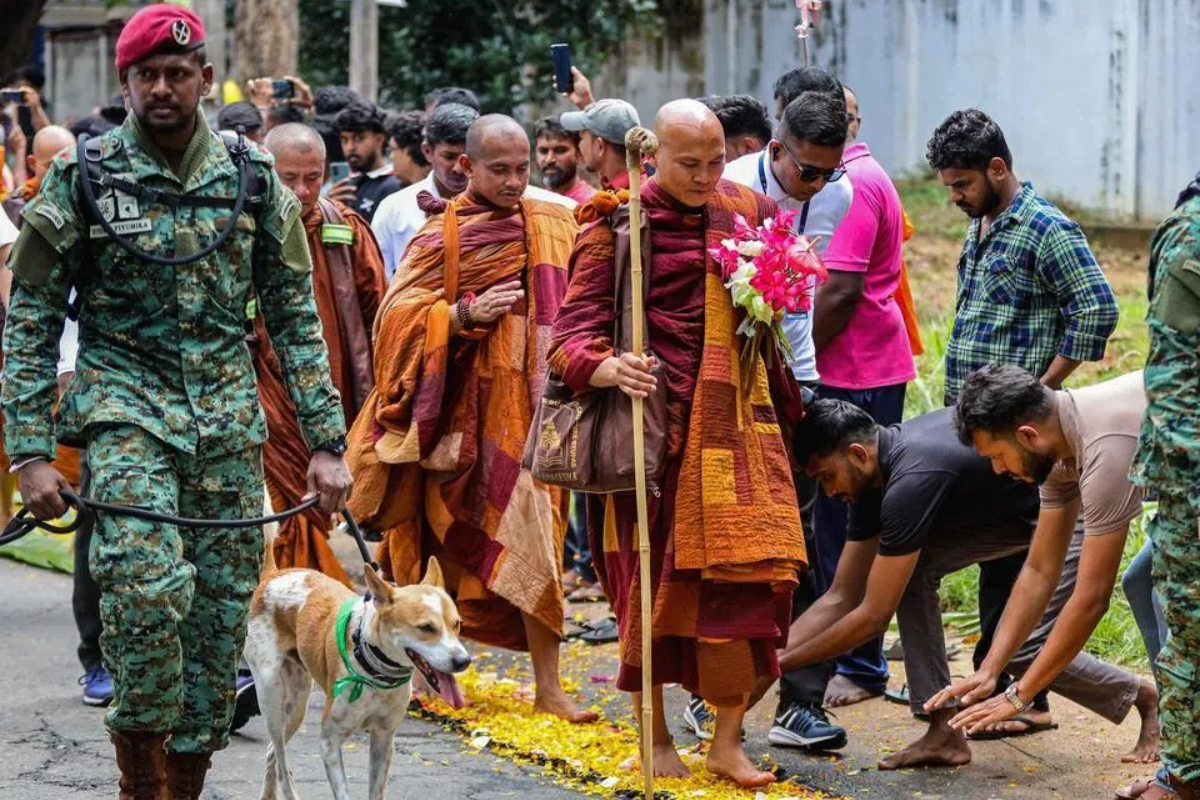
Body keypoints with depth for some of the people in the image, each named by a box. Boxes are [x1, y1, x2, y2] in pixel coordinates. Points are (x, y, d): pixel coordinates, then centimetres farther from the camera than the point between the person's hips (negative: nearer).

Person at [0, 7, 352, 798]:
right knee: (148, 586, -25)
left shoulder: (252, 178, 6)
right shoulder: (84, 179, -1)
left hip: (229, 419, 3)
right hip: (125, 406, -3)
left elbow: (296, 314, 9)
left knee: (222, 613, 2)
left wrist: (327, 440, 3)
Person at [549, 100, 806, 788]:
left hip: (734, 420, 3)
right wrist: (609, 369, -30)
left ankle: (729, 740, 4)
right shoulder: (618, 225, -4)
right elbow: (573, 331, -9)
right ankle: (654, 734, 18)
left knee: (746, 570, -5)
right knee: (654, 574, 3)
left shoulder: (747, 212, 10)